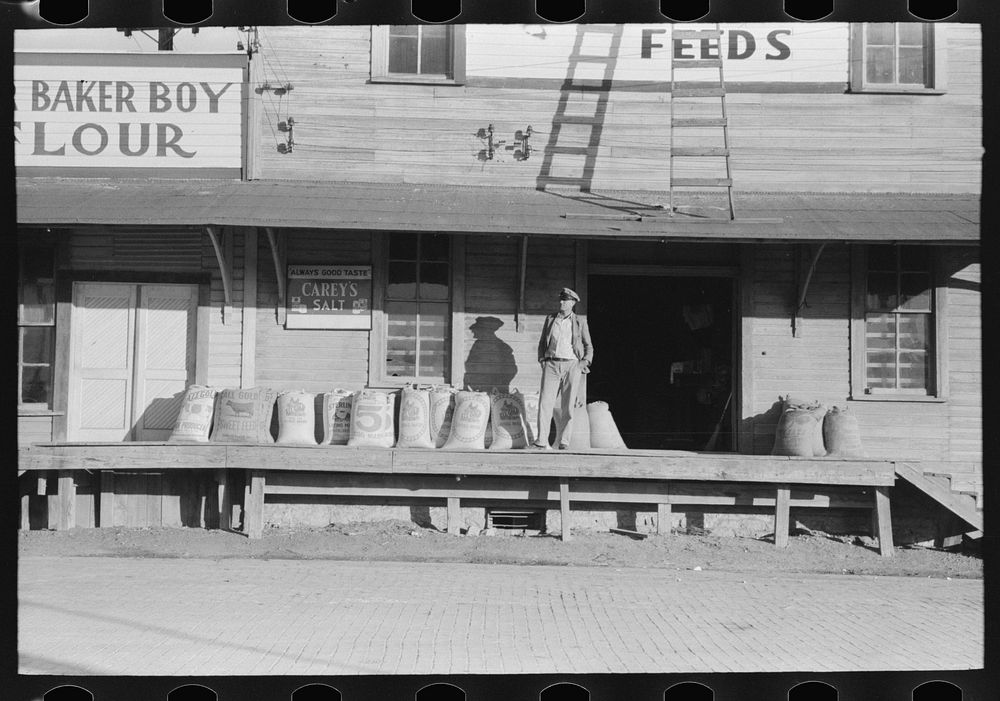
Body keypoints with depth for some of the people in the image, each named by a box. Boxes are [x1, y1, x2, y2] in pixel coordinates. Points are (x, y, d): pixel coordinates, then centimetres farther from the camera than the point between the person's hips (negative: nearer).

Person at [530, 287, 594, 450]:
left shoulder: (580, 322, 10)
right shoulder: (550, 319, 14)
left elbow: (588, 346, 14)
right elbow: (542, 342, 19)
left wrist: (585, 362, 0)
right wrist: (542, 360, 5)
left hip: (571, 365, -1)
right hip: (551, 364, 1)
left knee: (567, 406, -3)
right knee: (545, 401, -10)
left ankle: (564, 443, 1)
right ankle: (541, 441, -11)